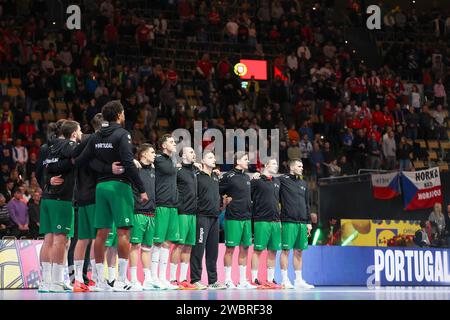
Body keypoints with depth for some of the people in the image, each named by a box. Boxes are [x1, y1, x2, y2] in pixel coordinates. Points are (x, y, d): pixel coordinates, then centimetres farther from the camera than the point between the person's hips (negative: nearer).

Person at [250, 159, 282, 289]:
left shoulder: (277, 182, 19)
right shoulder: (257, 181, -2)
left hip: (275, 221, 7)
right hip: (261, 221, -6)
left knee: (273, 251, 7)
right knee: (258, 250, -4)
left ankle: (270, 280, 12)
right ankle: (254, 279, 0)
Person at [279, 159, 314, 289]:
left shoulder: (303, 183, 18)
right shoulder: (282, 180, -1)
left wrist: (308, 222, 15)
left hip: (302, 222, 6)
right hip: (288, 221, -6)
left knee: (298, 251, 9)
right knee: (286, 250, -4)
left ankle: (299, 280, 13)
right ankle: (285, 280, -1)